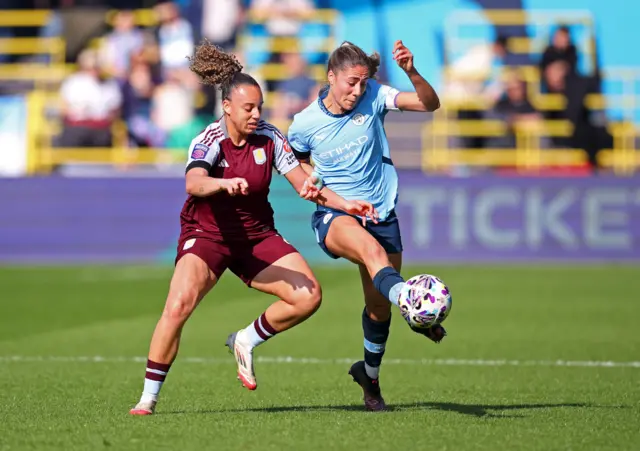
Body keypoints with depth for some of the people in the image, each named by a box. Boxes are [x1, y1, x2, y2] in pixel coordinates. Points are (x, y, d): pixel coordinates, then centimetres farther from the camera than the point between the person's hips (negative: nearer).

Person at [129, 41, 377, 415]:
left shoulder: (269, 138, -6)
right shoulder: (209, 142, -18)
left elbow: (304, 184, 1)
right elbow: (193, 184, -39)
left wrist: (346, 205, -11)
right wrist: (224, 183, -59)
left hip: (257, 235, 4)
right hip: (207, 233, -4)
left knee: (309, 296, -12)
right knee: (179, 305, -27)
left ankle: (246, 342, 14)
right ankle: (149, 396, -13)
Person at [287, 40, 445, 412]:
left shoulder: (373, 98, -5)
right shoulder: (305, 124, -5)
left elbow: (430, 103, -14)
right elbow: (300, 162, 17)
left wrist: (412, 73, -31)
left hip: (380, 212, 3)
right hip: (334, 216, -3)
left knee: (379, 305, 10)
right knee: (373, 250, -38)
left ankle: (370, 374, 38)